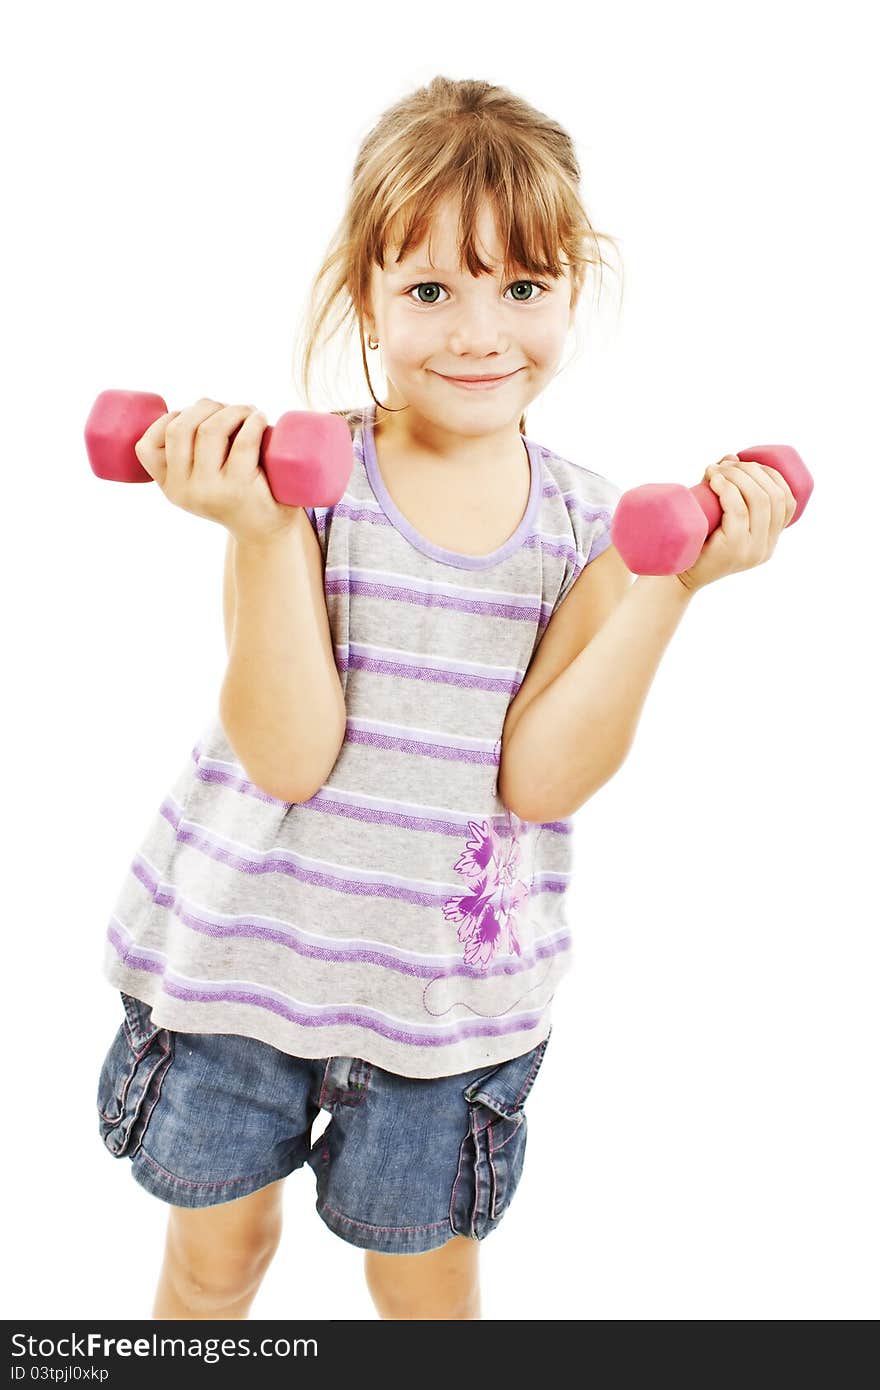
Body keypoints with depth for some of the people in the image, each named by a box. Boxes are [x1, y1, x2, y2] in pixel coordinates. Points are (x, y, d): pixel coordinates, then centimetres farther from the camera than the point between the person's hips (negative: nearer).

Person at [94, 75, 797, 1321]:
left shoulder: (588, 523, -7)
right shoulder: (299, 475, -15)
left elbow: (541, 776, -17)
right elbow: (288, 754, -21)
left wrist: (673, 581, -22)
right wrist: (263, 532, -31)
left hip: (449, 979, 1)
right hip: (247, 941, -1)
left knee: (427, 1272, 23)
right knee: (218, 1246, 24)